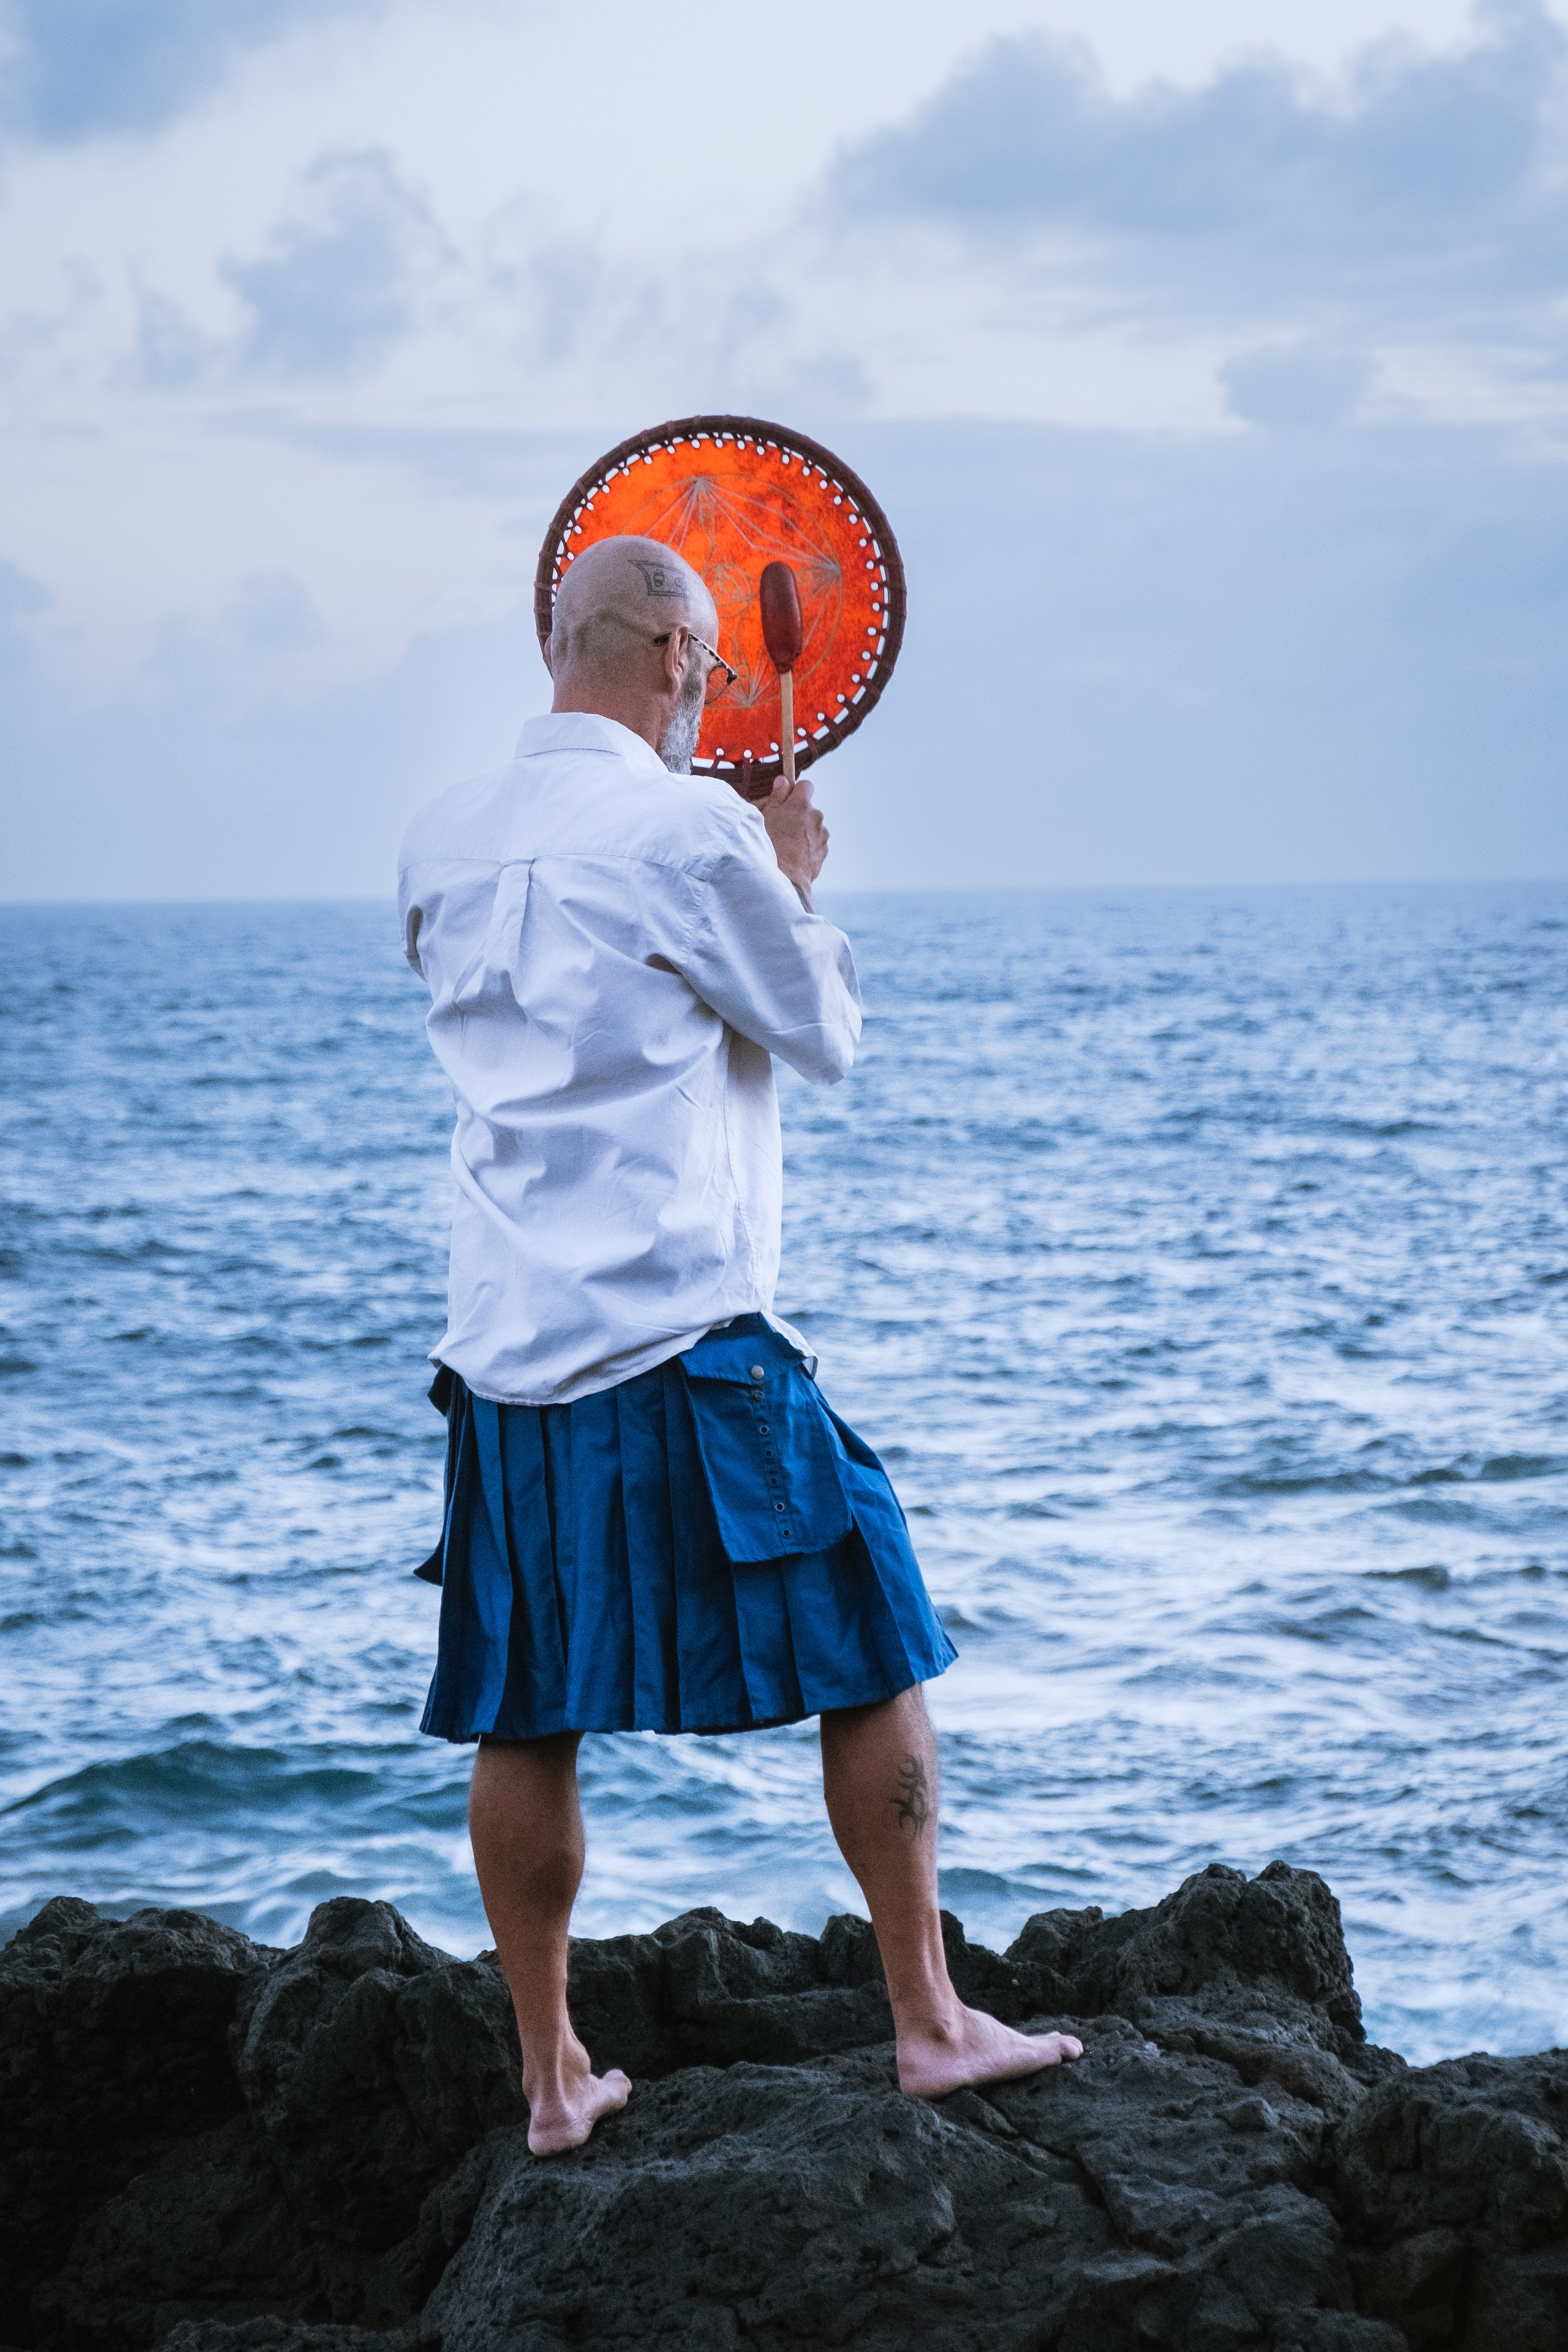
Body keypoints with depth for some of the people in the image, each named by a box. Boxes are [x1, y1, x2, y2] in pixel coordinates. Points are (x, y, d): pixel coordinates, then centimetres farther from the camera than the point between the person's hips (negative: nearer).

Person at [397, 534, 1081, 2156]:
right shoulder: (692, 828, -10)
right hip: (685, 1342, -5)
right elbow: (823, 1036, 2)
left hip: (504, 1348, 6)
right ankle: (928, 2020, 13)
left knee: (521, 1722, 10)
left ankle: (550, 2077, 15)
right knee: (869, 1660, 8)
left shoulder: (442, 841, 8)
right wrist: (794, 885, 19)